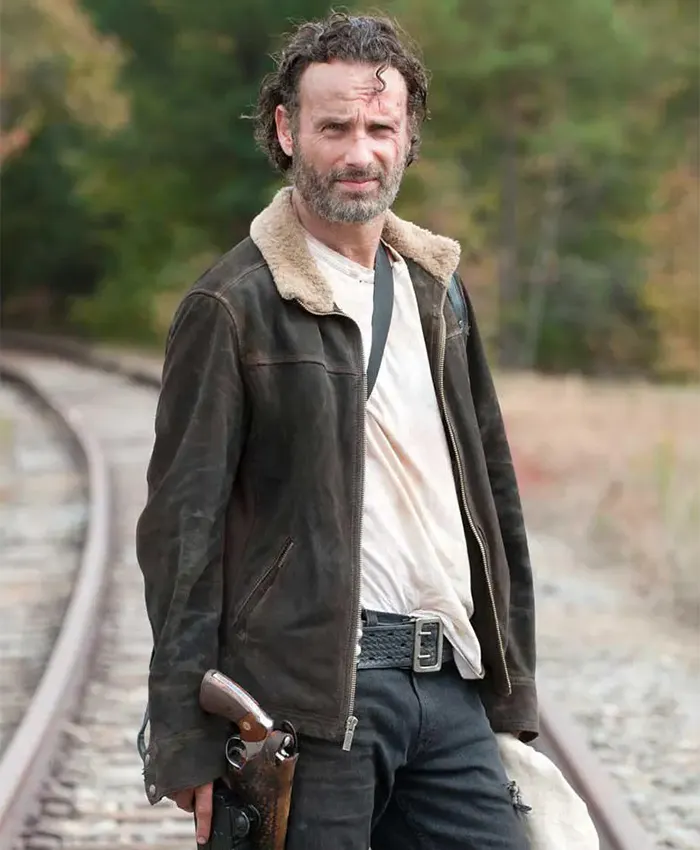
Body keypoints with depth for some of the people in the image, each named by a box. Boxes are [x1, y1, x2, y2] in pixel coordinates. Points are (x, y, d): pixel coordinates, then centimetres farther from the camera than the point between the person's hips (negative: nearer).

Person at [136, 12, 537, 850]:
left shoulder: (436, 289, 16)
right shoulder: (232, 305, -4)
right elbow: (182, 526, -7)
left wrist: (512, 684, 14)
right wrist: (187, 746, -11)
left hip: (449, 681, 6)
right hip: (315, 683, -6)